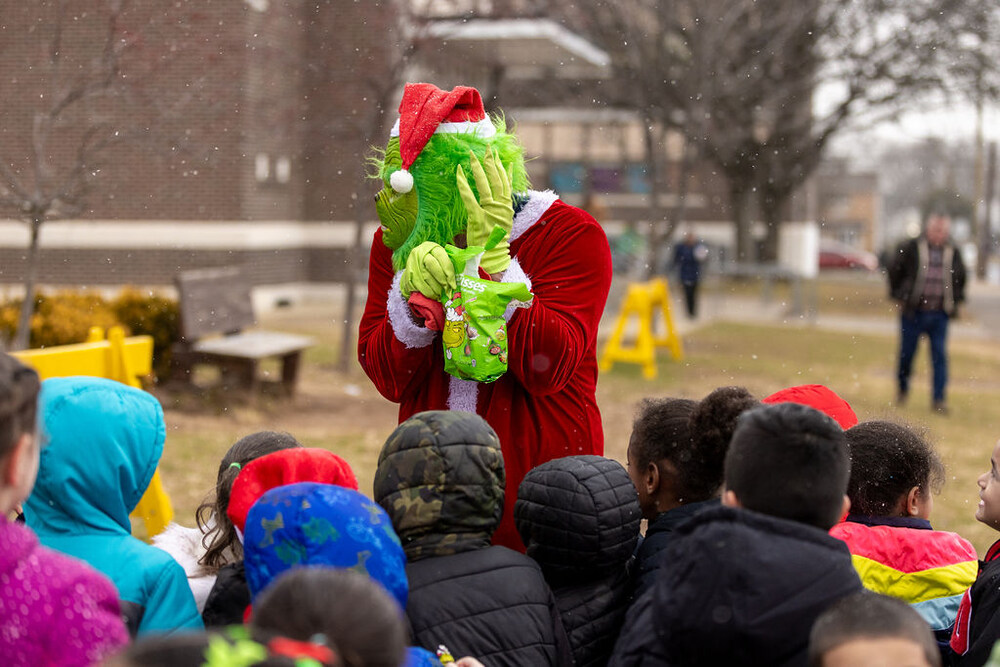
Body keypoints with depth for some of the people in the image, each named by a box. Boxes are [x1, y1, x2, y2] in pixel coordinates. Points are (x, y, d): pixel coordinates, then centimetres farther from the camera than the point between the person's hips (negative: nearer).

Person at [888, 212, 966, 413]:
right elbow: (894, 271, 6)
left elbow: (960, 277, 23)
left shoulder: (953, 252, 8)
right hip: (913, 312, -2)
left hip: (939, 315, 2)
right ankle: (903, 389, 29)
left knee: (940, 356, -4)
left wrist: (956, 301, 14)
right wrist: (899, 297, 3)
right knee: (907, 353, 6)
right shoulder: (912, 248, -2)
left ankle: (938, 398, -2)